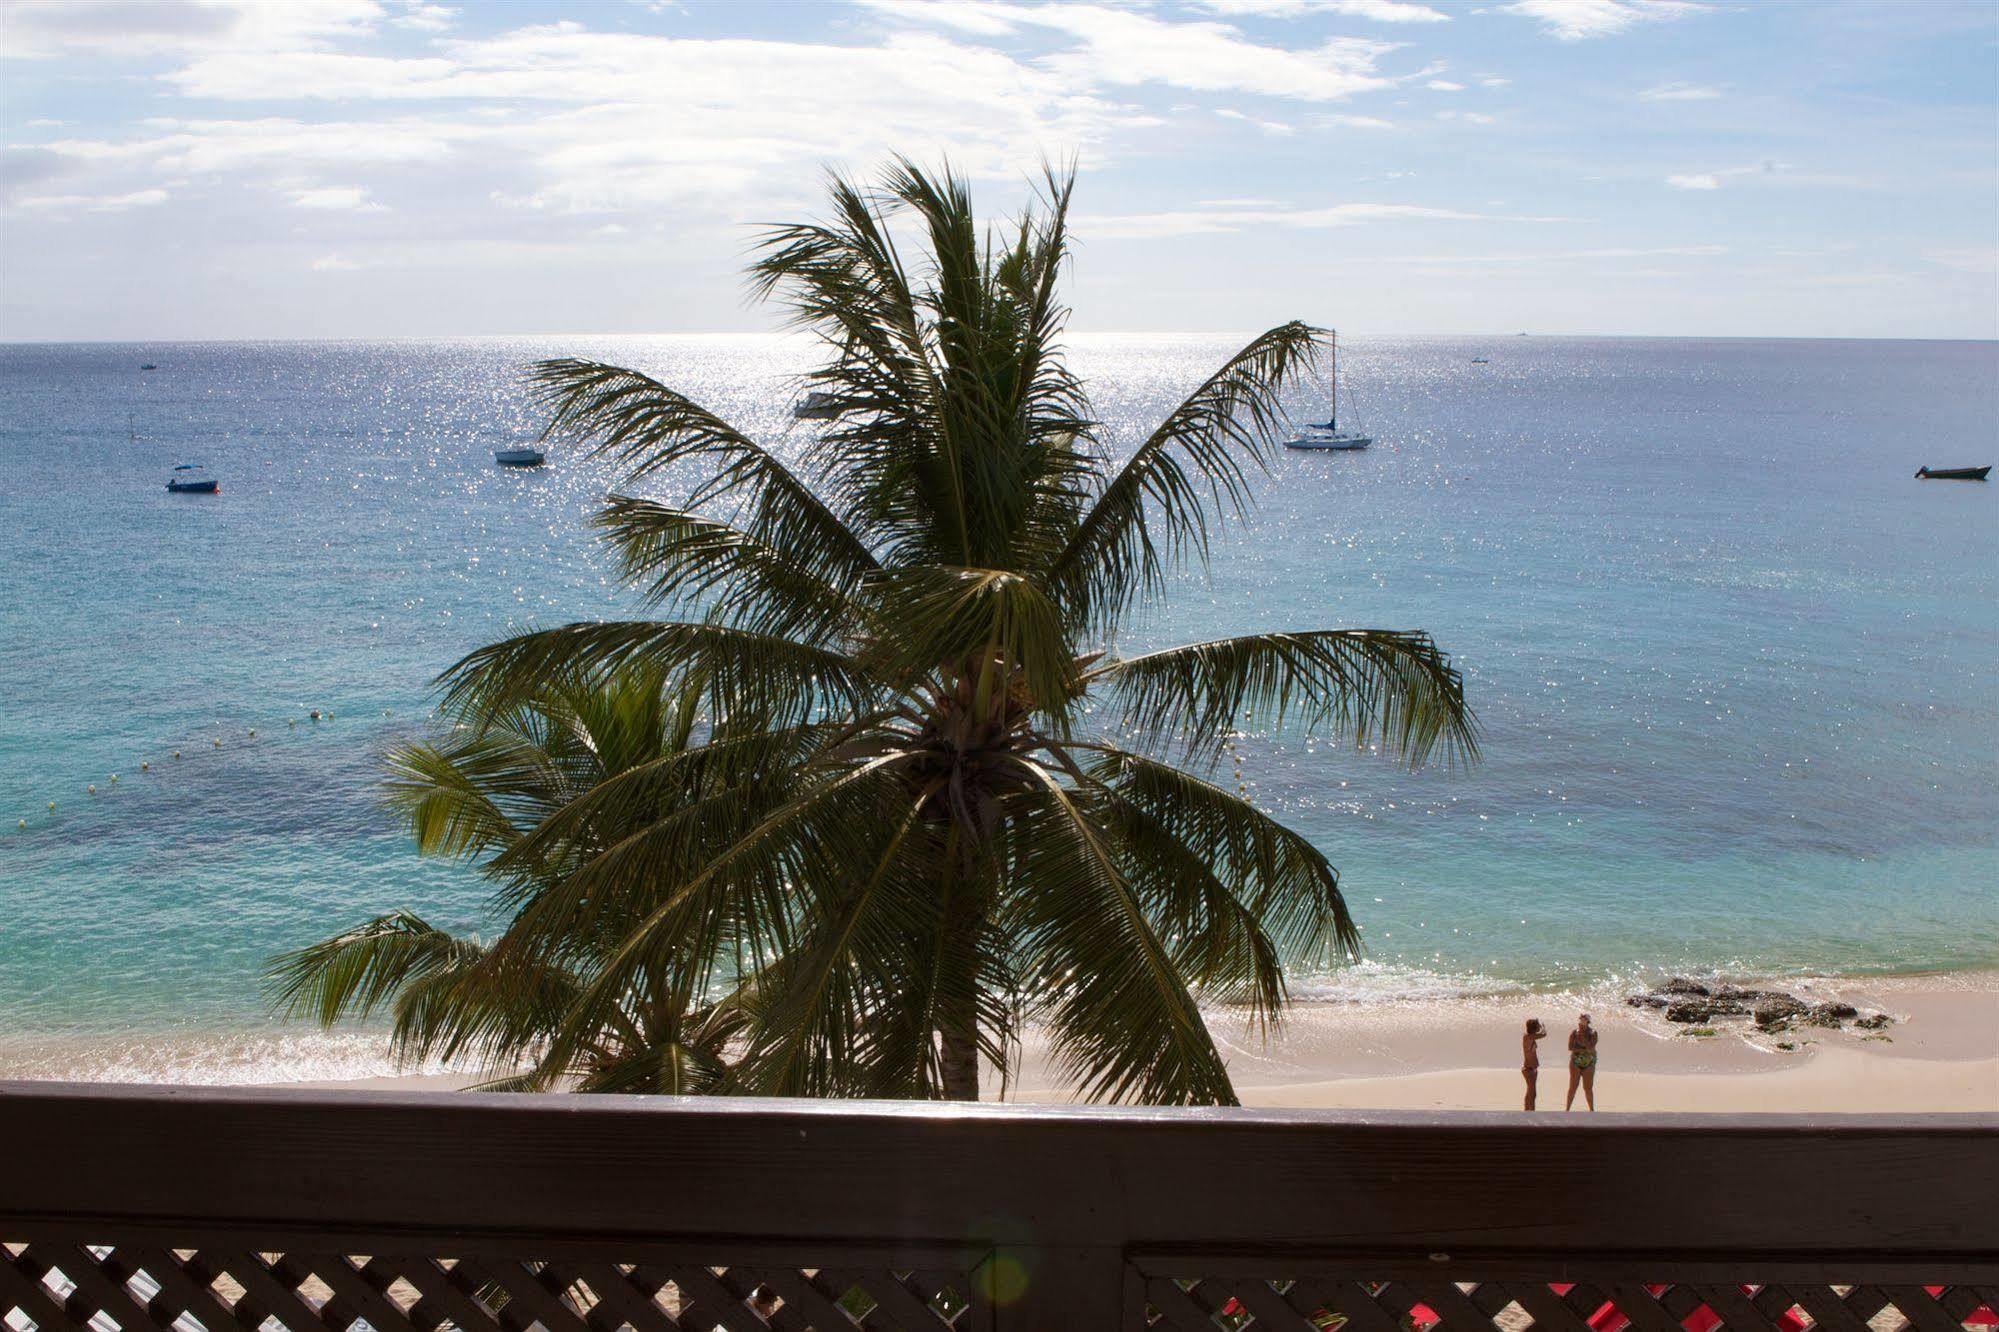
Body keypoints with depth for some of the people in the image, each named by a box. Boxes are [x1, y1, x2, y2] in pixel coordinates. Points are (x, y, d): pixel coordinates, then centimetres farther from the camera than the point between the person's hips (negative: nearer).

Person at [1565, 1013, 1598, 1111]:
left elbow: (1591, 1048, -18)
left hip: (1589, 1064, 0)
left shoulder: (1592, 1033, -5)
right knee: (1573, 1087, -2)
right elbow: (1570, 1047, -12)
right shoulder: (1574, 1033, -2)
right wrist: (1584, 1049, -18)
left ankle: (1592, 1110, 14)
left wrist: (1582, 1036, -20)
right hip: (1576, 1063, 0)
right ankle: (1567, 1109, 3)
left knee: (1588, 1088, 2)